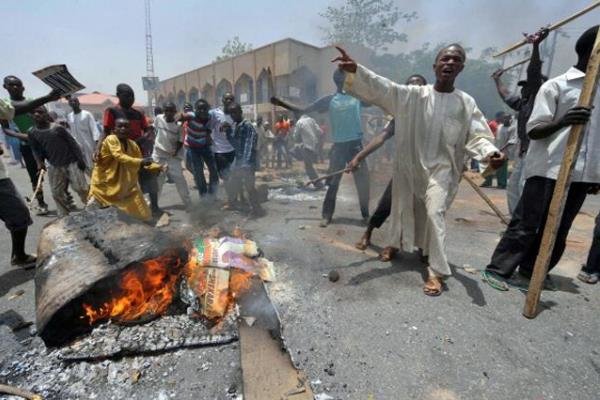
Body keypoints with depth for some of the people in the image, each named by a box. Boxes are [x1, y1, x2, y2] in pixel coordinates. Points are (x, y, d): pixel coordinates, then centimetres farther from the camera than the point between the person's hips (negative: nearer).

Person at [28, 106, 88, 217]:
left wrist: (80, 159, -10)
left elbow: (72, 143, -6)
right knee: (57, 193, 7)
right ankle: (64, 216, 19)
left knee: (81, 188, -2)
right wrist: (40, 162, -9)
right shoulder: (32, 133, 2)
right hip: (54, 166, 4)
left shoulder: (57, 127, -8)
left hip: (71, 162, -4)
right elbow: (36, 150, 9)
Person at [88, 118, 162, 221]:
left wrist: (158, 168, -6)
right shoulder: (111, 139, -18)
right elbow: (120, 157, -34)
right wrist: (140, 162, -45)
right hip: (105, 182, -5)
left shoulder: (133, 145, -1)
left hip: (125, 185, 6)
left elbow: (142, 164, 7)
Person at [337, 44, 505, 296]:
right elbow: (381, 87, -12)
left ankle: (436, 271, -6)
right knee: (406, 208, 15)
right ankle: (397, 244, 43)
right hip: (410, 164, 1)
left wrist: (490, 152, -27)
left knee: (434, 213, -15)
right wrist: (355, 70, -26)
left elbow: (478, 135, -4)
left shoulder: (466, 103, 1)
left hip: (441, 168, -1)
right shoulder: (413, 95, -2)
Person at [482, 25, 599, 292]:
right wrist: (563, 121, -27)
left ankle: (532, 270, 25)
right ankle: (498, 269, 5)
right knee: (526, 224, -4)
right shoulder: (556, 85, -2)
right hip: (549, 168, -6)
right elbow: (533, 130, -8)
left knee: (558, 228, 11)